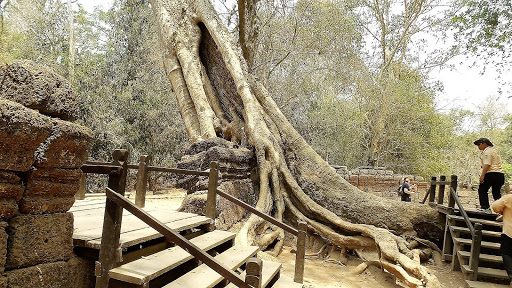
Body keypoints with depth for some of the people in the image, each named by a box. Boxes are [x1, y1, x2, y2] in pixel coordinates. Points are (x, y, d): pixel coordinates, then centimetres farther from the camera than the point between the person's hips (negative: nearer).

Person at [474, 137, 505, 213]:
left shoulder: (487, 151, -6)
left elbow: (487, 165, -17)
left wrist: (482, 175, -21)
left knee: (482, 190, -3)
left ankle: (485, 207, -8)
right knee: (496, 192, 13)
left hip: (492, 173, -9)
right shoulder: (494, 150, 25)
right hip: (500, 174, 10)